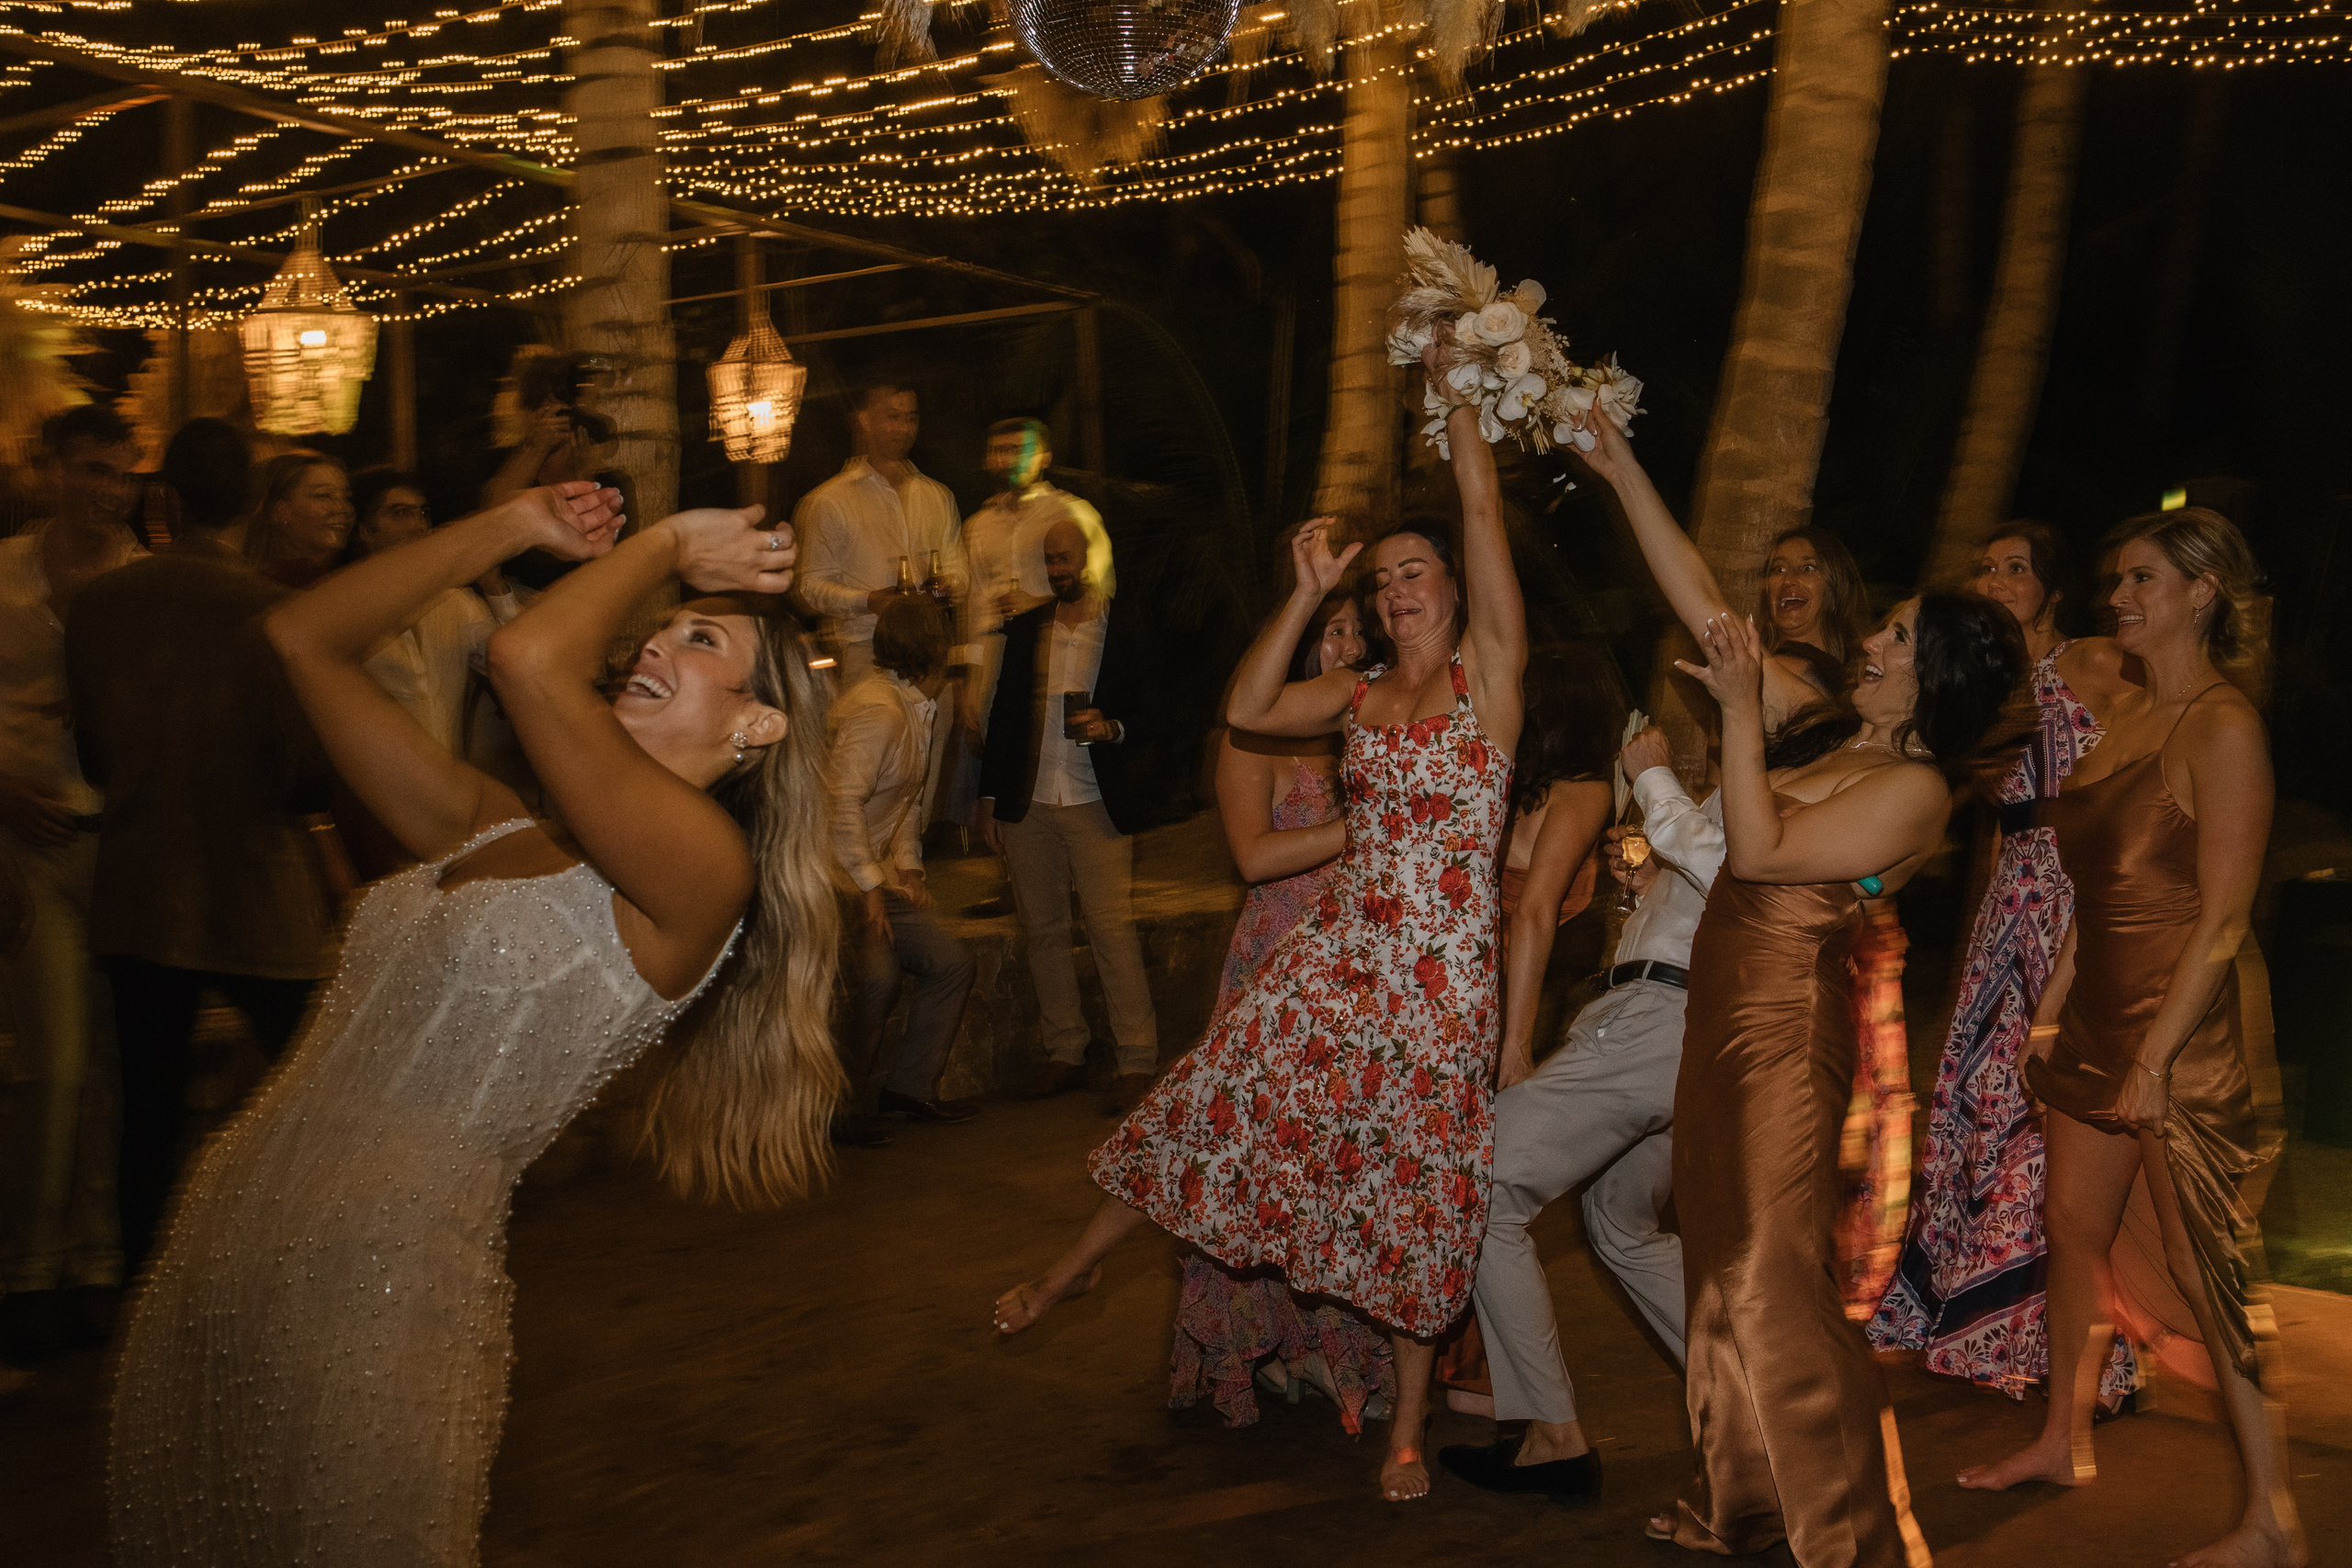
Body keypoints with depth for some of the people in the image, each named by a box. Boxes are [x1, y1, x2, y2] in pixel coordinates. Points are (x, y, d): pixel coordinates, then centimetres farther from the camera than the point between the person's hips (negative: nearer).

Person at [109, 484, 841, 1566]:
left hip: (385, 1295, -7)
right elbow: (302, 637, 15)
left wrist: (663, 542, -7)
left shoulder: (701, 868, -12)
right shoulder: (489, 830, 10)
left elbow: (527, 658, -25)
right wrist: (514, 526, 12)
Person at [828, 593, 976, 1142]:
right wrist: (869, 889, -23)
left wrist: (908, 870, 10)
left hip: (877, 874, 10)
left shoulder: (917, 709, 14)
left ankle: (909, 1088, 12)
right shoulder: (877, 711, -19)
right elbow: (841, 803, -27)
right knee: (876, 977, -24)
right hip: (836, 876, -10)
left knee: (950, 962, 3)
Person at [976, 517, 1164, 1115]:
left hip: (1097, 805, -4)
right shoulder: (1024, 629, 12)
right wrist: (990, 797, 12)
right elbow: (1004, 714, 15)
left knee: (1113, 930, -8)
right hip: (1029, 806, 4)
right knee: (1043, 931, 7)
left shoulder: (1128, 632, 2)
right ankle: (1065, 1054, 16)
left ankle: (1138, 1062, -3)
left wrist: (1112, 728, -19)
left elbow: (1150, 718, 3)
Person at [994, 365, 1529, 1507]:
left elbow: (1483, 503, -10)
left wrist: (1450, 382, -6)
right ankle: (1073, 1270, 25)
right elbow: (1246, 710, -4)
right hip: (1337, 953, 4)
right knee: (1212, 1101, 4)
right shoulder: (1358, 695, 10)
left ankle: (1409, 1429, 21)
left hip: (1442, 975, -4)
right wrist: (1308, 592, -4)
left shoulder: (1489, 670, -3)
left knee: (1420, 1189, 4)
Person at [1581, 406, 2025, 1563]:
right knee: (1725, 1266, 15)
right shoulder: (1827, 729, 9)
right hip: (1726, 1011, 8)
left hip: (1787, 1023, -8)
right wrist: (1623, 472, 10)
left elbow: (1759, 851, -20)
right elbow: (1705, 608, 11)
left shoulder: (1915, 787, -14)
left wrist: (1742, 708, -19)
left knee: (1768, 1277, -7)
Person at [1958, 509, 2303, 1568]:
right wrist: (2053, 1003, 13)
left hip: (2179, 1033, -8)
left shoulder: (2224, 728, -13)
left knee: (2206, 1268, -3)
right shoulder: (2122, 714, 11)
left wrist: (2159, 1054, -20)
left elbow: (2222, 916, -18)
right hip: (2094, 1021, 8)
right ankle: (2064, 1442, 31)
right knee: (2073, 1229, 15)